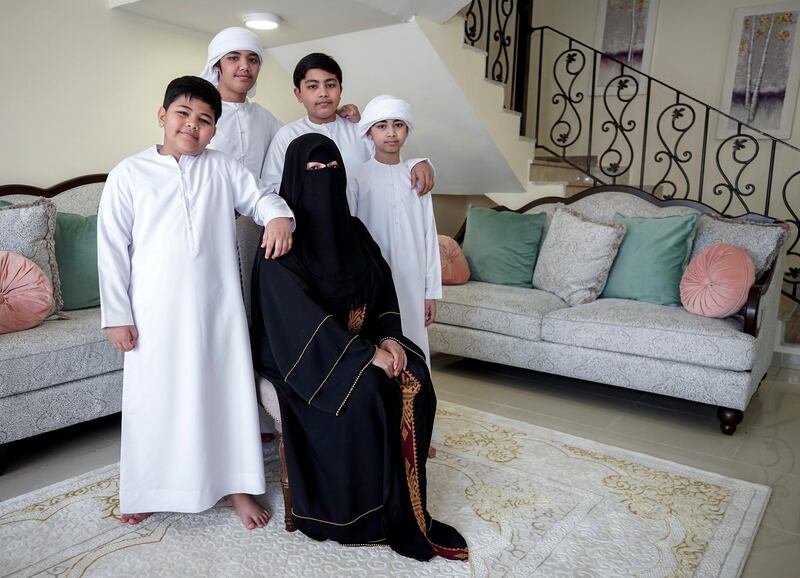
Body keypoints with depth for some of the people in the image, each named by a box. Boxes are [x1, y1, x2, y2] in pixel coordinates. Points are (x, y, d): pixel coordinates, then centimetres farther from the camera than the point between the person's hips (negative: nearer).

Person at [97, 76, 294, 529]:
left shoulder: (223, 169, 5)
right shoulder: (130, 174, 0)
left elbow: (260, 197, 8)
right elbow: (113, 248, 0)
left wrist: (278, 215, -18)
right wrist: (116, 315, -2)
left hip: (217, 308, 1)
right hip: (156, 313, -1)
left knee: (228, 392, 8)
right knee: (156, 399, 10)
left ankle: (238, 485, 25)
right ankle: (149, 489, 32)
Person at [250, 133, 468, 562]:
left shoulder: (354, 231, 6)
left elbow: (384, 289, 7)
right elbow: (300, 314, -21)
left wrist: (389, 337, -12)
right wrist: (366, 355, -26)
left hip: (363, 342, 6)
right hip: (302, 351, -6)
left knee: (414, 380, -18)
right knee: (366, 391, -29)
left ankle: (405, 505, -6)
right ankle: (368, 515, -10)